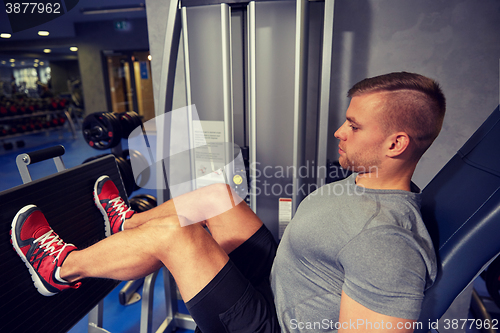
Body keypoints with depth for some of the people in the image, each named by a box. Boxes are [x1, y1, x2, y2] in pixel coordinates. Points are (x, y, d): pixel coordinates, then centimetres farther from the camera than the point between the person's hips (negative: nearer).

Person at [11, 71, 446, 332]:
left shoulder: (384, 239, -32)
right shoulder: (369, 180, -2)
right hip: (277, 279, 8)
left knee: (172, 232, -19)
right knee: (216, 195, 4)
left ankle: (63, 267, 10)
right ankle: (129, 224, 31)